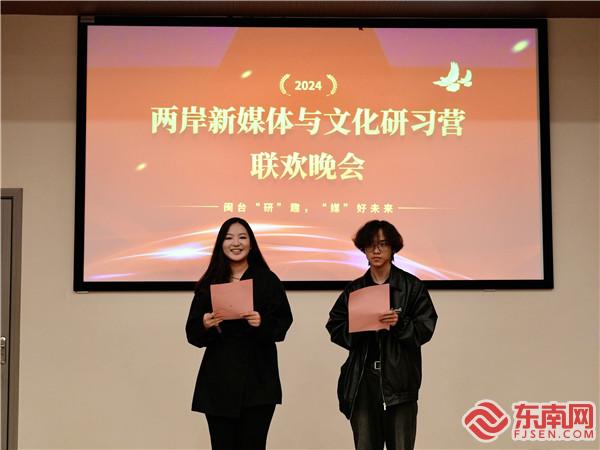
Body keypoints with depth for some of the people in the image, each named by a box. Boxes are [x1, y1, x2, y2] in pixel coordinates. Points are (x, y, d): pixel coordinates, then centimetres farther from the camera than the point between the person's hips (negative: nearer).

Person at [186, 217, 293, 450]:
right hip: (219, 381, 1)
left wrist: (263, 324, -18)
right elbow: (192, 333, 6)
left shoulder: (268, 280, 3)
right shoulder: (209, 283, 6)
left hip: (258, 381, -1)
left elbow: (283, 323, 0)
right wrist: (205, 325, -15)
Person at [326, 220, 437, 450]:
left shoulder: (412, 286, 3)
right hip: (363, 381, 3)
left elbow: (425, 329, -2)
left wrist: (400, 323, -19)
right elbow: (335, 328, 9)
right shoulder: (354, 289, 12)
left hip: (399, 380, -2)